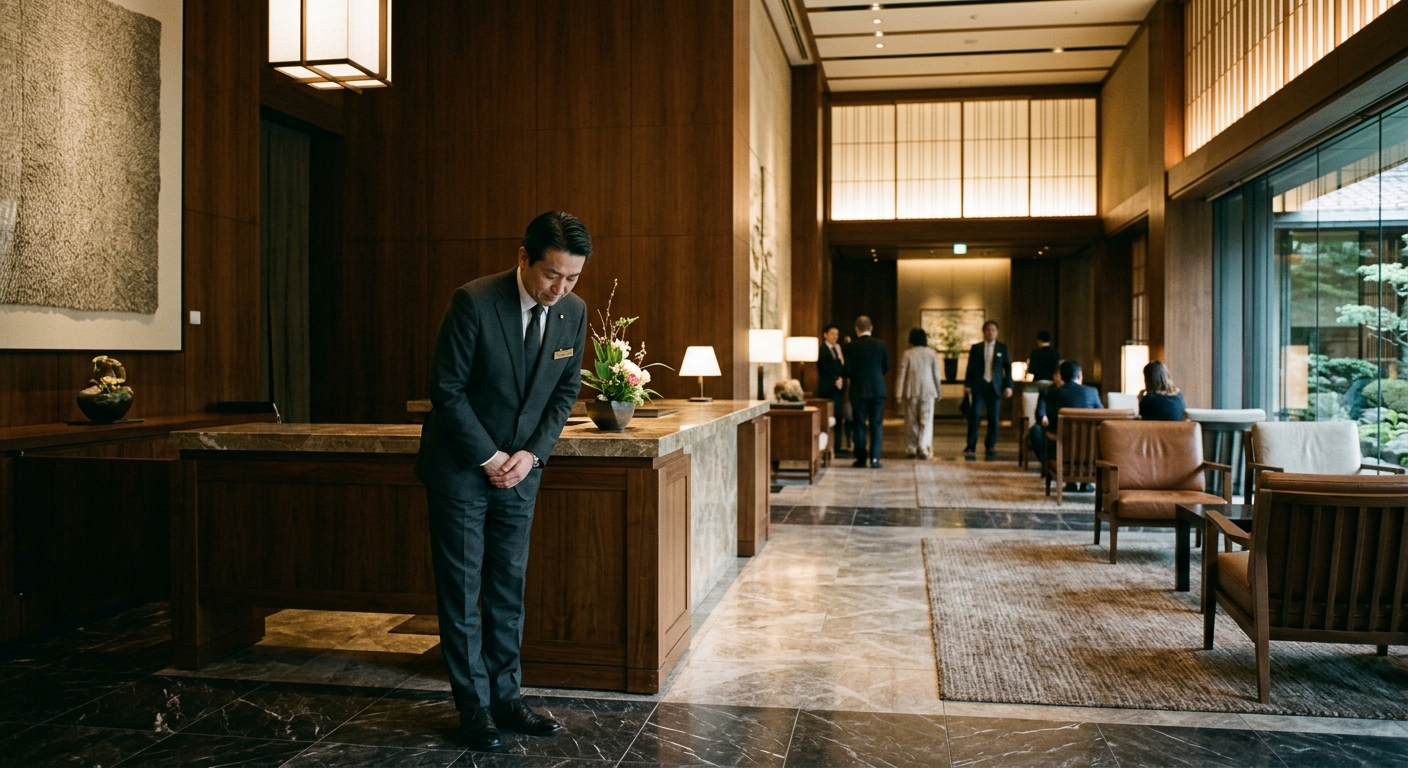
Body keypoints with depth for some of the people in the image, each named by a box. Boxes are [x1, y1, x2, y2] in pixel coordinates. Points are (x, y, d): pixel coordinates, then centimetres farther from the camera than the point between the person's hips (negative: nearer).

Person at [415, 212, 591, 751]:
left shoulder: (573, 311, -5)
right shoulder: (473, 302, -20)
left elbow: (566, 390, 4)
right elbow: (447, 391, -15)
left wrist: (530, 454, -7)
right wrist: (489, 458, -14)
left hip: (520, 467, 5)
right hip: (461, 465, -4)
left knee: (508, 588, 9)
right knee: (461, 590, 2)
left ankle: (505, 698, 19)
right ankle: (475, 707, 12)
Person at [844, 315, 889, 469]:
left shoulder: (852, 346, -7)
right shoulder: (880, 344, -1)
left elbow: (847, 370, -7)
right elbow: (886, 367, 5)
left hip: (858, 390, -1)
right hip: (877, 389, 1)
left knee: (859, 424, 7)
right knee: (876, 425, 3)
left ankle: (861, 458, 8)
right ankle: (874, 458, -3)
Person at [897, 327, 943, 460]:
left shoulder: (907, 354, -4)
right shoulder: (931, 353, 0)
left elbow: (902, 374, -5)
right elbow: (936, 374, 2)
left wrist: (899, 393, -1)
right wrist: (938, 392, 12)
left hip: (911, 392, 0)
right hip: (928, 392, 0)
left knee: (911, 421, 8)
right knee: (926, 421, 3)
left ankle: (911, 449, 7)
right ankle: (924, 449, -5)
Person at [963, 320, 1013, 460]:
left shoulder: (1003, 348, 7)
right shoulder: (976, 348, 7)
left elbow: (1008, 368, 6)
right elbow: (970, 368, 6)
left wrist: (1008, 386, -3)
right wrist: (967, 385, -3)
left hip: (995, 387, 0)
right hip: (979, 386, 0)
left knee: (993, 418, 1)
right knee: (974, 415, -8)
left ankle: (991, 447, 10)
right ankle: (971, 446, -3)